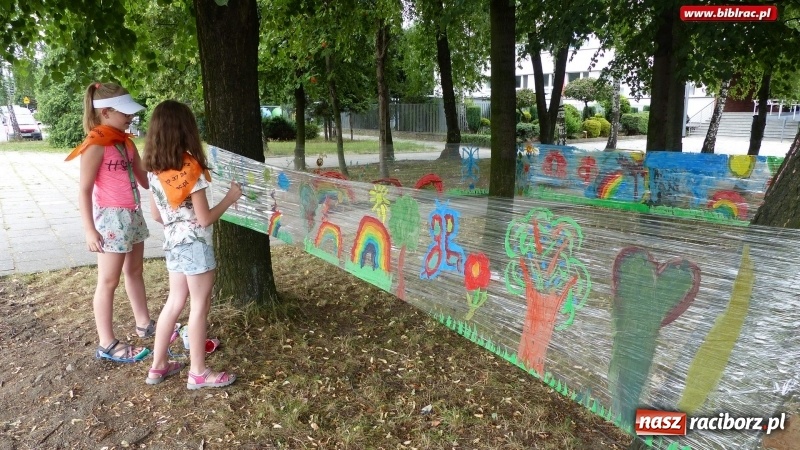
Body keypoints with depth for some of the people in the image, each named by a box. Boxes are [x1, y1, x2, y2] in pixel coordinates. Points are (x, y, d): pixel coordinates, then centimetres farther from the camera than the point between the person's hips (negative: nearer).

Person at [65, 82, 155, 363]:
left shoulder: (126, 142, 8)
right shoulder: (96, 146, -14)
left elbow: (144, 179, 9)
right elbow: (84, 192, -15)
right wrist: (90, 230, -18)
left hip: (133, 214, 8)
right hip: (111, 217, -8)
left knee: (135, 271, 18)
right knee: (108, 281, 1)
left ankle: (144, 324, 34)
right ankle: (107, 345, 12)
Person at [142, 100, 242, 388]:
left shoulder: (153, 169, 4)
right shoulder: (190, 167, -18)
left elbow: (156, 214, 11)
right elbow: (205, 219, -17)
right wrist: (230, 198, -5)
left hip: (172, 243, 7)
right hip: (195, 244, -7)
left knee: (175, 303, 18)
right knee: (199, 306, 4)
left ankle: (158, 366, 28)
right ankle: (198, 373, 15)